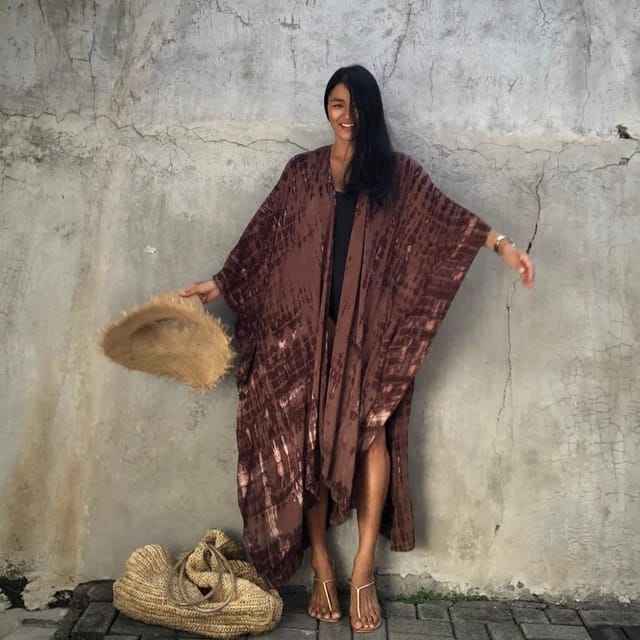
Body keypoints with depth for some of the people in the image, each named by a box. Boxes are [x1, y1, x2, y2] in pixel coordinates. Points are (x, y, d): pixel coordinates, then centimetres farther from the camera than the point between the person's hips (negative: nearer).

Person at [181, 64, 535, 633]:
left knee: (372, 433, -7)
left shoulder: (396, 170, 8)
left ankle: (363, 571, 4)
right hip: (314, 323, 1)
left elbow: (448, 215, 0)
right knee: (314, 436, 0)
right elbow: (265, 235, 12)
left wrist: (503, 244, -13)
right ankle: (322, 567, 11)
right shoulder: (303, 170, 12)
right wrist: (221, 283, 9)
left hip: (373, 325, -1)